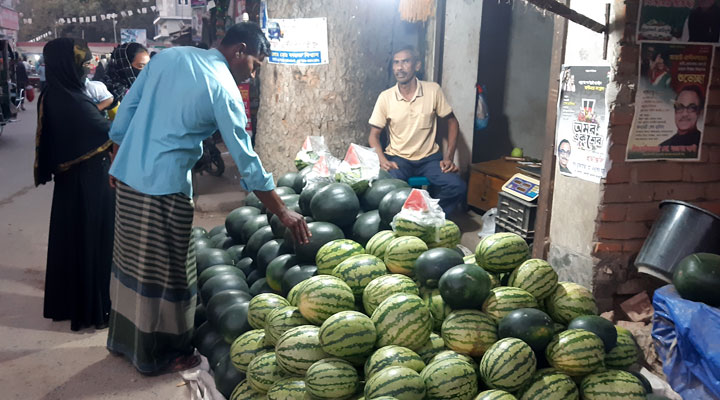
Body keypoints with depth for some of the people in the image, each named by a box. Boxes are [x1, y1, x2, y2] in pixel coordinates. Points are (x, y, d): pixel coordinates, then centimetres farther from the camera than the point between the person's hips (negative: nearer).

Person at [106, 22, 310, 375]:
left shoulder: (168, 56, 9)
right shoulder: (224, 88, -11)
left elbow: (126, 110, 11)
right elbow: (246, 160, -11)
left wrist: (119, 161, 21)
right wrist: (283, 213, -5)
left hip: (127, 173, 8)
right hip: (164, 187, -8)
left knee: (131, 260, 19)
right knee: (167, 272, 7)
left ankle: (124, 339, 36)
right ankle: (160, 354, 23)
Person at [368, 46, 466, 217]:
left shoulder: (433, 90, -5)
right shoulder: (385, 97, -5)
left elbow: (452, 122, 5)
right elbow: (374, 134, 0)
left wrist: (448, 157, -6)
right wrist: (383, 161, -19)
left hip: (429, 157, 1)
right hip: (398, 158, -1)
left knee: (457, 187, -24)